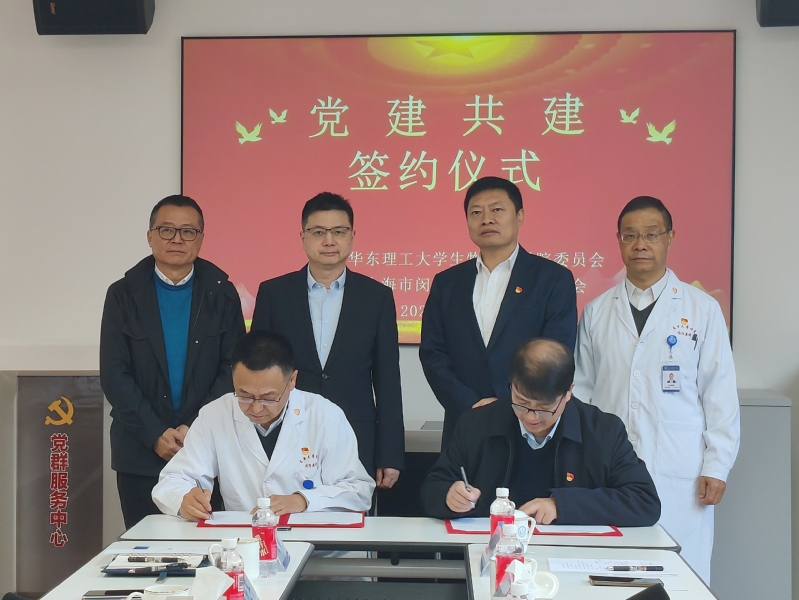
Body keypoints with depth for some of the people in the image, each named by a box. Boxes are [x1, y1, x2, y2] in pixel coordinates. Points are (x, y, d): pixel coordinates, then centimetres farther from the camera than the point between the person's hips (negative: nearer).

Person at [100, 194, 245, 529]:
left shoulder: (221, 294, 4)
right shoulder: (123, 295, 5)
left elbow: (233, 369, 0)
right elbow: (114, 375, -1)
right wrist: (155, 434, -11)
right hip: (140, 452, 1)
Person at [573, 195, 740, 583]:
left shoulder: (702, 309, 2)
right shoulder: (596, 312, 8)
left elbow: (720, 393, 2)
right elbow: (582, 388, 11)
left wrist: (716, 466, -1)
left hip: (680, 476, -1)